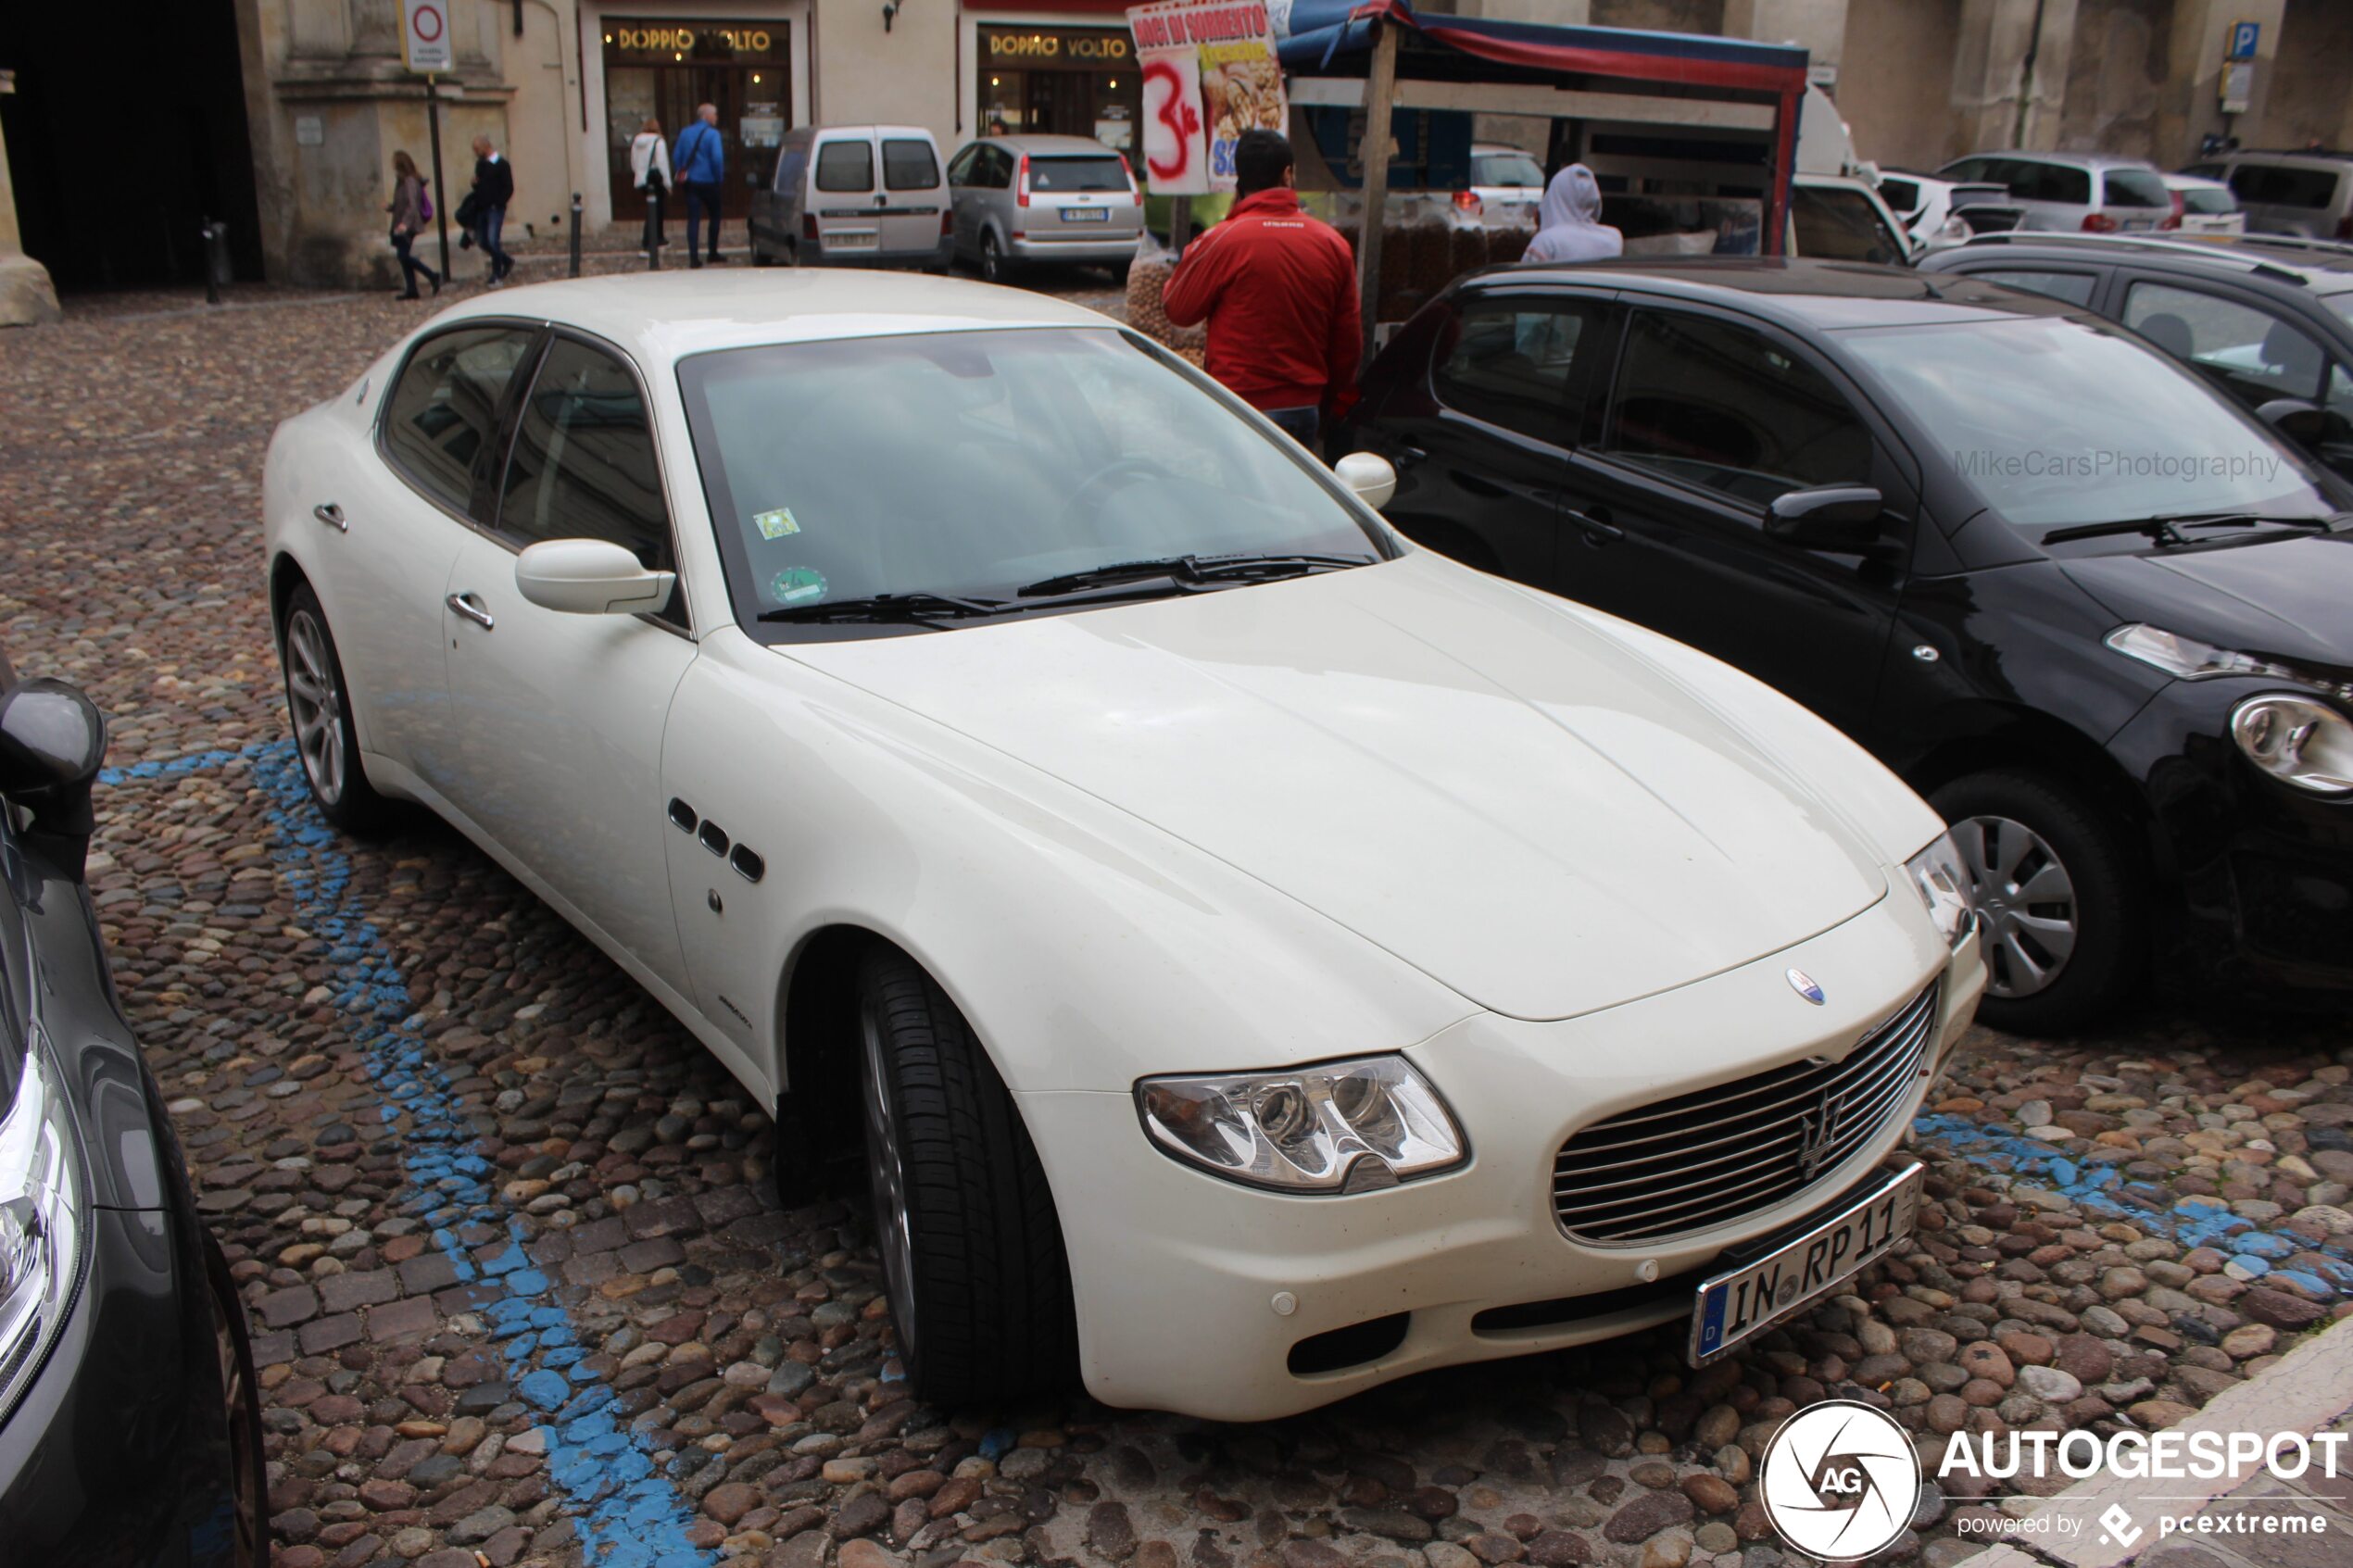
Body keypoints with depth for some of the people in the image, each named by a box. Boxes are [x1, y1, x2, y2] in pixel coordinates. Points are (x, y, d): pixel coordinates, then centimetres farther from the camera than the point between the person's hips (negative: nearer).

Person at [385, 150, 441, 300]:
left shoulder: (410, 181, -12)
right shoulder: (401, 181, 17)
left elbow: (412, 205, -22)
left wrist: (405, 223, -31)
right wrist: (390, 206, 4)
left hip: (408, 226, -10)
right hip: (401, 226, 10)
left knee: (404, 256, -14)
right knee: (403, 256, 6)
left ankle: (433, 277, -8)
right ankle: (412, 291, 6)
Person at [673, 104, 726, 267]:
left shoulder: (685, 133, 9)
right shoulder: (712, 134, -9)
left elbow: (676, 157, 11)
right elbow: (717, 159, -17)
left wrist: (682, 175, 17)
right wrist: (719, 177, -4)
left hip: (690, 183, 4)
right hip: (708, 182, -4)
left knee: (693, 219, 0)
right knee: (715, 217, 14)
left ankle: (693, 257, -8)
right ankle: (713, 252, 19)